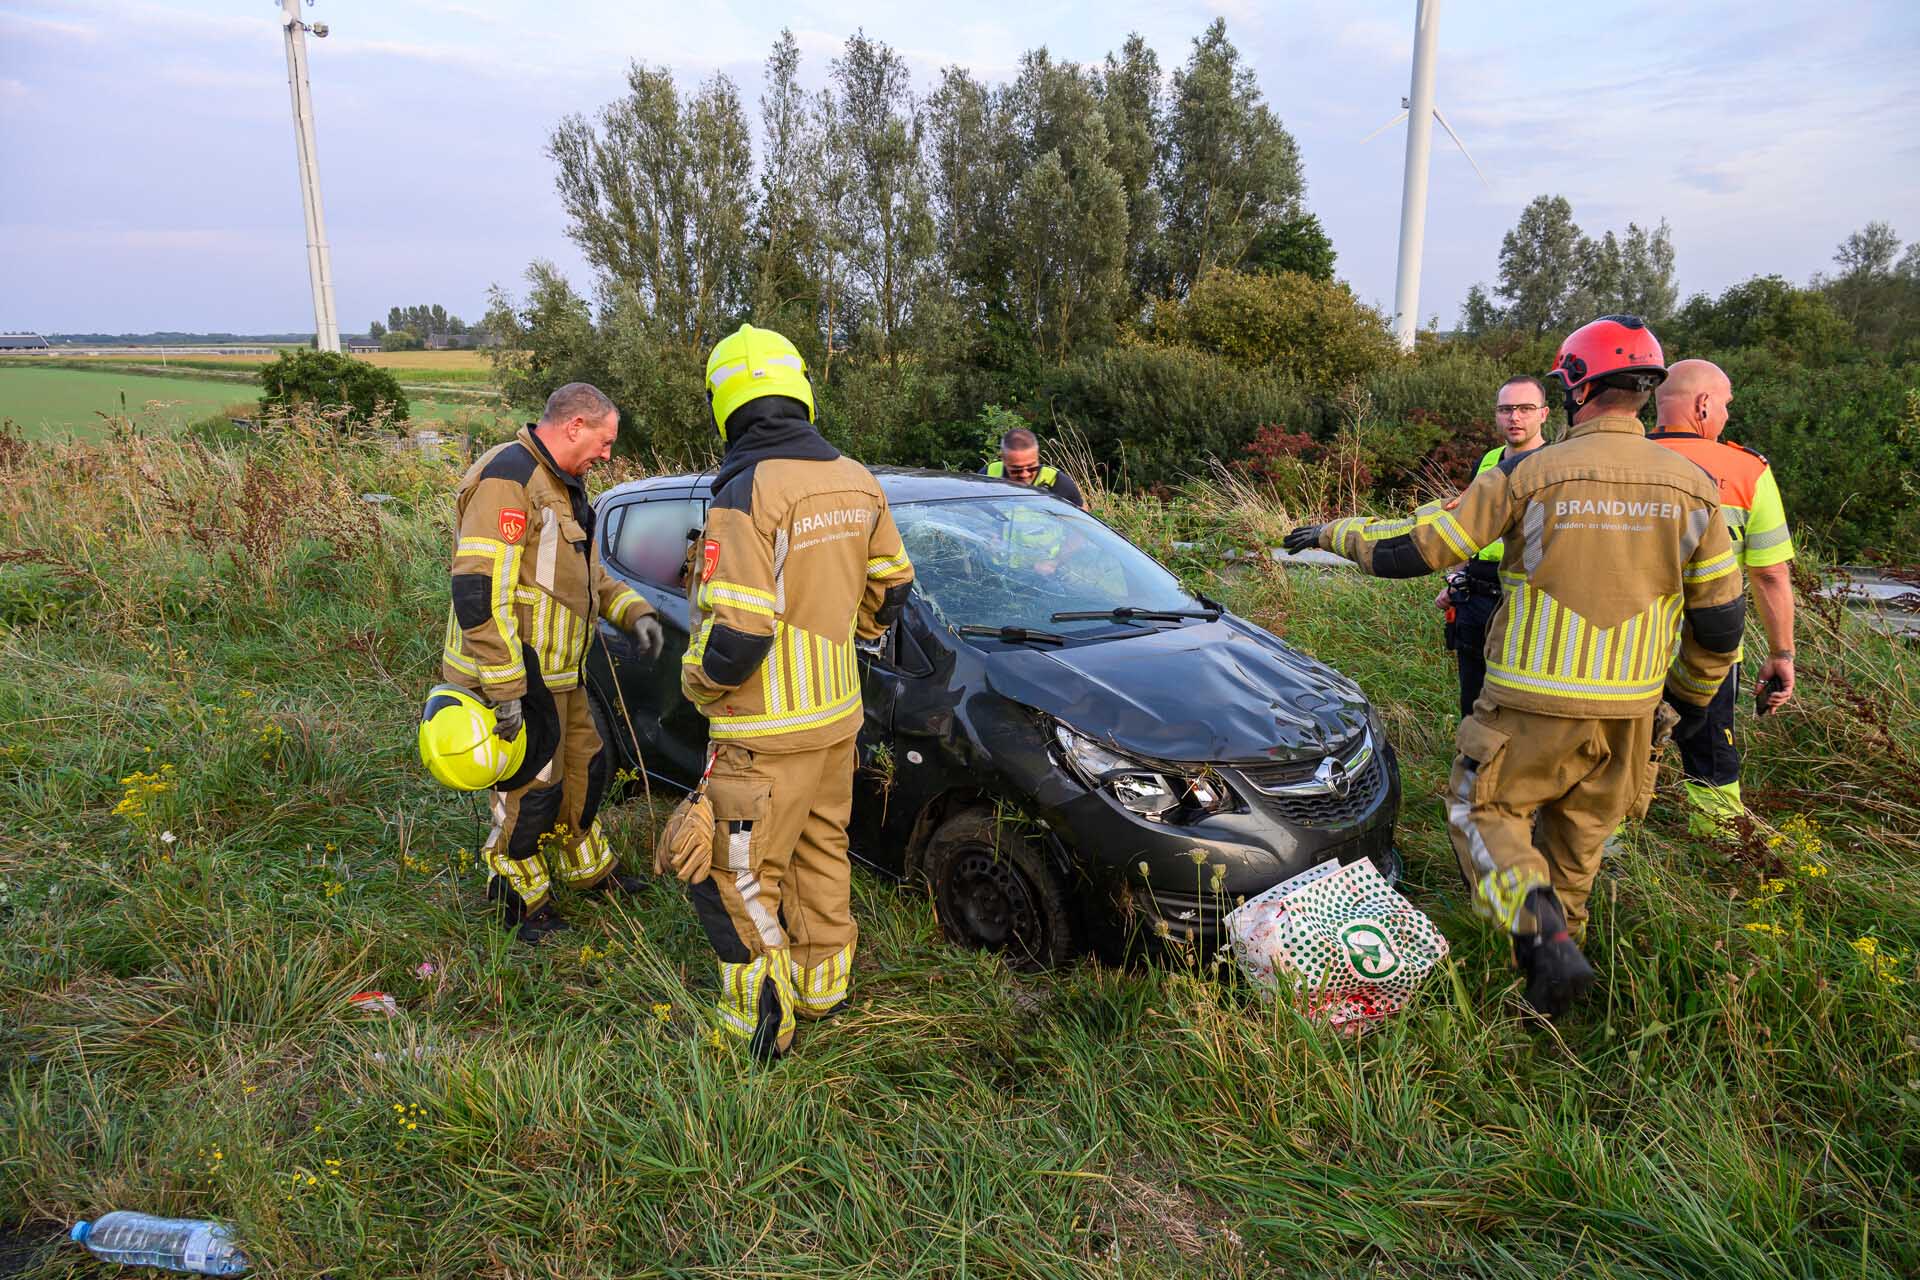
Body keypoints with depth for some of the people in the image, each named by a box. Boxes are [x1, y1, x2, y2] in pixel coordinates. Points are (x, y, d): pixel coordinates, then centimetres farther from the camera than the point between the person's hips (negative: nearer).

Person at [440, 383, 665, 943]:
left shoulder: (560, 484, 13)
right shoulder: (508, 477, -20)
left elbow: (586, 571, 25)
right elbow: (478, 589, -27)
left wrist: (634, 611, 8)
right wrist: (505, 687, -28)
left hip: (556, 673, 10)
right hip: (515, 679, -10)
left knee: (584, 767, 21)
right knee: (531, 792, 4)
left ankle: (587, 871, 41)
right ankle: (519, 898, 25)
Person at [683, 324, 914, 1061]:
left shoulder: (747, 492, -21)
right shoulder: (855, 481, 2)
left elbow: (734, 635, -25)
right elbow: (890, 587, 13)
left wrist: (697, 682, -5)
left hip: (767, 734, -8)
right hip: (838, 714, 8)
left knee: (736, 877, 6)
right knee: (820, 852, 21)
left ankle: (760, 1026, 15)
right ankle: (823, 987, 36)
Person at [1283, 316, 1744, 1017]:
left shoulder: (1530, 474, -12)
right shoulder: (1692, 487, 0)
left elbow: (1414, 547, -10)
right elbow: (1721, 617, 4)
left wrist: (1336, 533, 8)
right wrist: (1693, 695, 21)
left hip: (1535, 702, -4)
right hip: (1629, 709, 4)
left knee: (1483, 809, 12)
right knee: (1579, 836, 21)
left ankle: (1542, 934, -11)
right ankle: (1556, 942, 36)